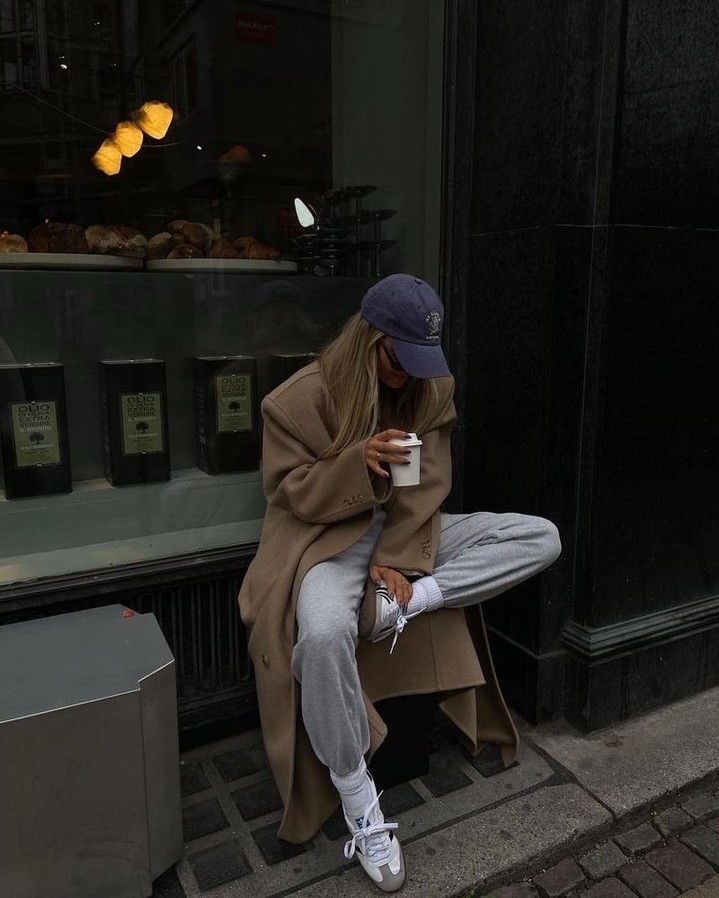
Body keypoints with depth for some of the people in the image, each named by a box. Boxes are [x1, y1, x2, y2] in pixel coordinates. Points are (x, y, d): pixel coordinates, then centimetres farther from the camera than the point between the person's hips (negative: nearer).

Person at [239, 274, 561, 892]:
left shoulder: (432, 388, 2)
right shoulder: (303, 398, -11)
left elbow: (426, 487, -2)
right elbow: (290, 494, -9)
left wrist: (397, 564, -16)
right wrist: (357, 463, -28)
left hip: (407, 533, 5)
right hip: (330, 538, -4)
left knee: (541, 538, -10)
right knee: (324, 635, -39)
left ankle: (401, 604, -20)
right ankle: (357, 800, -16)